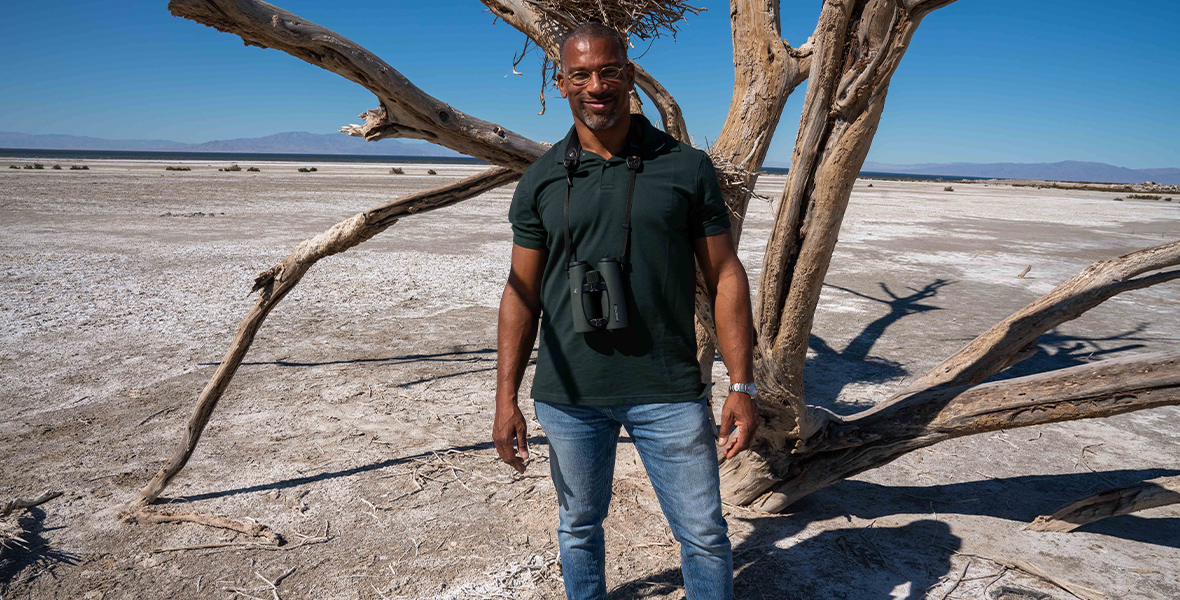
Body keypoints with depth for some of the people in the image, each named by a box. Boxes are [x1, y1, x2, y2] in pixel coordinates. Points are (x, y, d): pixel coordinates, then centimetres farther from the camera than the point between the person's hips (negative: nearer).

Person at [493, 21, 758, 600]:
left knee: (704, 534, 8)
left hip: (668, 393, -1)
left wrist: (742, 386, -4)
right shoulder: (541, 182, 4)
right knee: (579, 528, 17)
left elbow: (725, 277, 1)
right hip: (568, 397, 2)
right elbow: (521, 292, 6)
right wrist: (506, 397, 1)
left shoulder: (687, 168, 0)